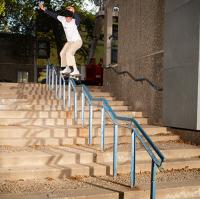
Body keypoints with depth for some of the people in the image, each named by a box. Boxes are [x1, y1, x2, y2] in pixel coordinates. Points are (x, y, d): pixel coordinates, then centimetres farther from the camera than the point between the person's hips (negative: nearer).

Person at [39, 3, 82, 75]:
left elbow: (78, 19, -48)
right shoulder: (62, 19, -7)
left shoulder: (74, 22, -24)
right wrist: (44, 9, 2)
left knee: (69, 53, -28)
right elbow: (54, 15, 1)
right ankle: (67, 68, 39)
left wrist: (73, 12, -64)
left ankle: (75, 70, -28)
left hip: (77, 41, -9)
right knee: (63, 53, 19)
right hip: (69, 42, 9)